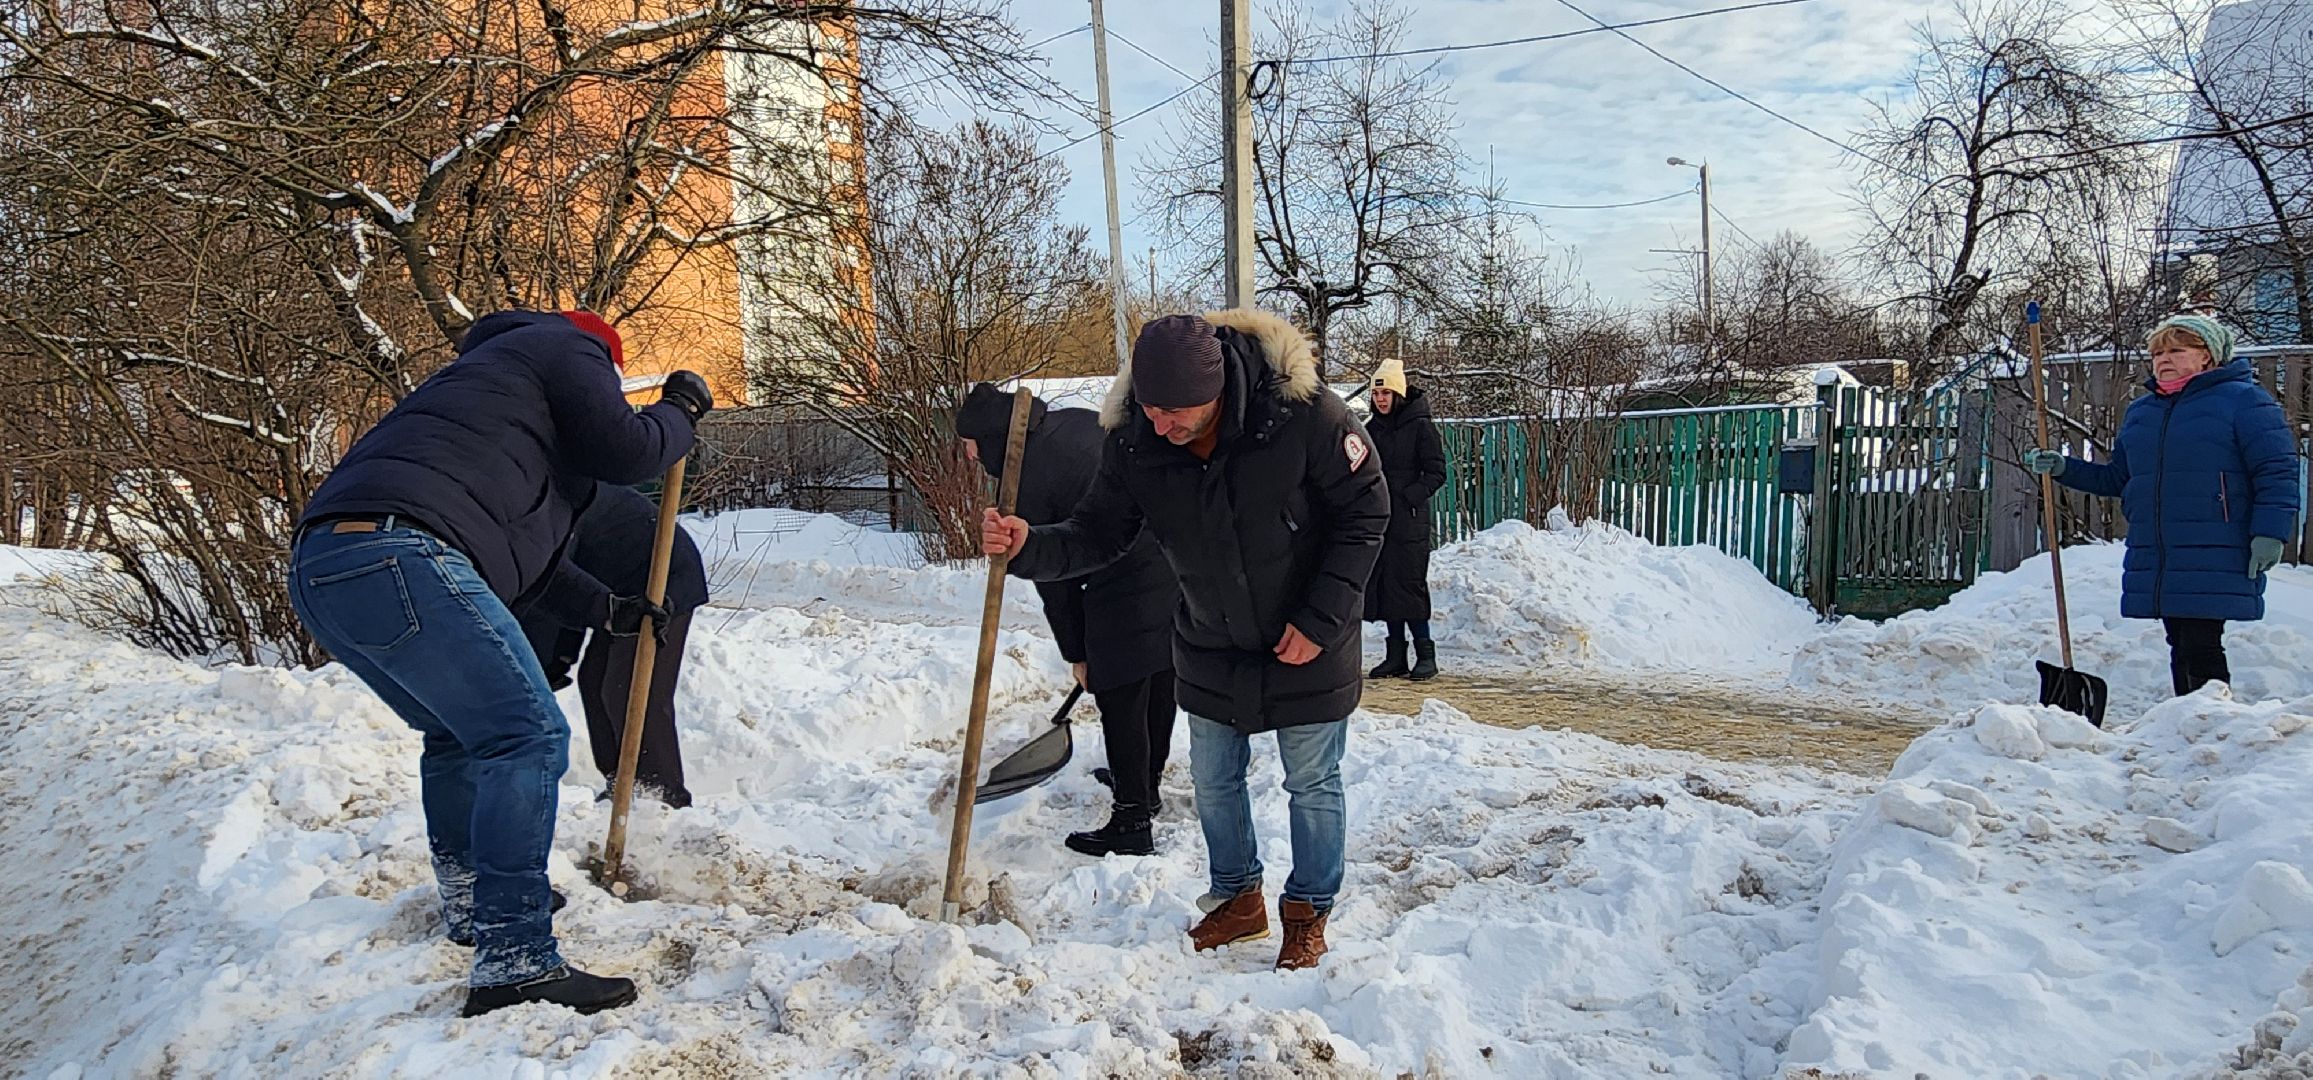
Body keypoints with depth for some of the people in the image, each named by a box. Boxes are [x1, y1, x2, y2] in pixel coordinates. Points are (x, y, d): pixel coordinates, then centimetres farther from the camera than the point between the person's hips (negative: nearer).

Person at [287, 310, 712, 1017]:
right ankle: (514, 963, -15)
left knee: (457, 732, 27)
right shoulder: (567, 350, 14)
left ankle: (470, 904, 37)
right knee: (528, 737, -11)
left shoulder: (490, 370, 40)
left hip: (318, 565, 10)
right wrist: (680, 410, 21)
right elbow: (624, 452, 1)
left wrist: (604, 608, 43)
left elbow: (522, 542, 40)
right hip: (397, 559, -10)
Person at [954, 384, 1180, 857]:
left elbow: (1054, 579, -3)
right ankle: (1146, 783, 41)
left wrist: (1075, 653, 8)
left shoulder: (1024, 484, -10)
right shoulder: (1079, 421, 10)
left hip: (1126, 590, -9)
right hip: (1178, 563, 9)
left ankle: (1132, 823, 10)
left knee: (1121, 702, 3)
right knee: (1161, 682, 22)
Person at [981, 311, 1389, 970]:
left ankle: (1308, 913, 31)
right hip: (1210, 647, 4)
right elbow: (1099, 535, -8)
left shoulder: (1303, 413, -29)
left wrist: (1321, 618, -20)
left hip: (1309, 644, -4)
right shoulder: (1133, 442, -18)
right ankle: (1238, 898, 39)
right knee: (1214, 780, 17)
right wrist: (1029, 547, -29)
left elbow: (1365, 511, -17)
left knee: (1313, 785, 10)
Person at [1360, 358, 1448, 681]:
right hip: (1379, 519, 6)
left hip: (1409, 521, -6)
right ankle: (1396, 656, 11)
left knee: (1409, 584, -7)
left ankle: (1425, 654, 1)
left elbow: (1436, 473, -5)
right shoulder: (1372, 428, 14)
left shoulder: (1420, 425, -4)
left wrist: (1411, 496, -16)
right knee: (1384, 585, 5)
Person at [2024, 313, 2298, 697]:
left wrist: (2269, 533, -14)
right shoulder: (2139, 412, 18)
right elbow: (2117, 478, 25)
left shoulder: (2243, 400, -1)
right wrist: (2063, 468, 12)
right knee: (2181, 650, 10)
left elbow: (2277, 471, -5)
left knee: (2200, 649, -11)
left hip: (2215, 562, -6)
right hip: (2154, 562, 6)